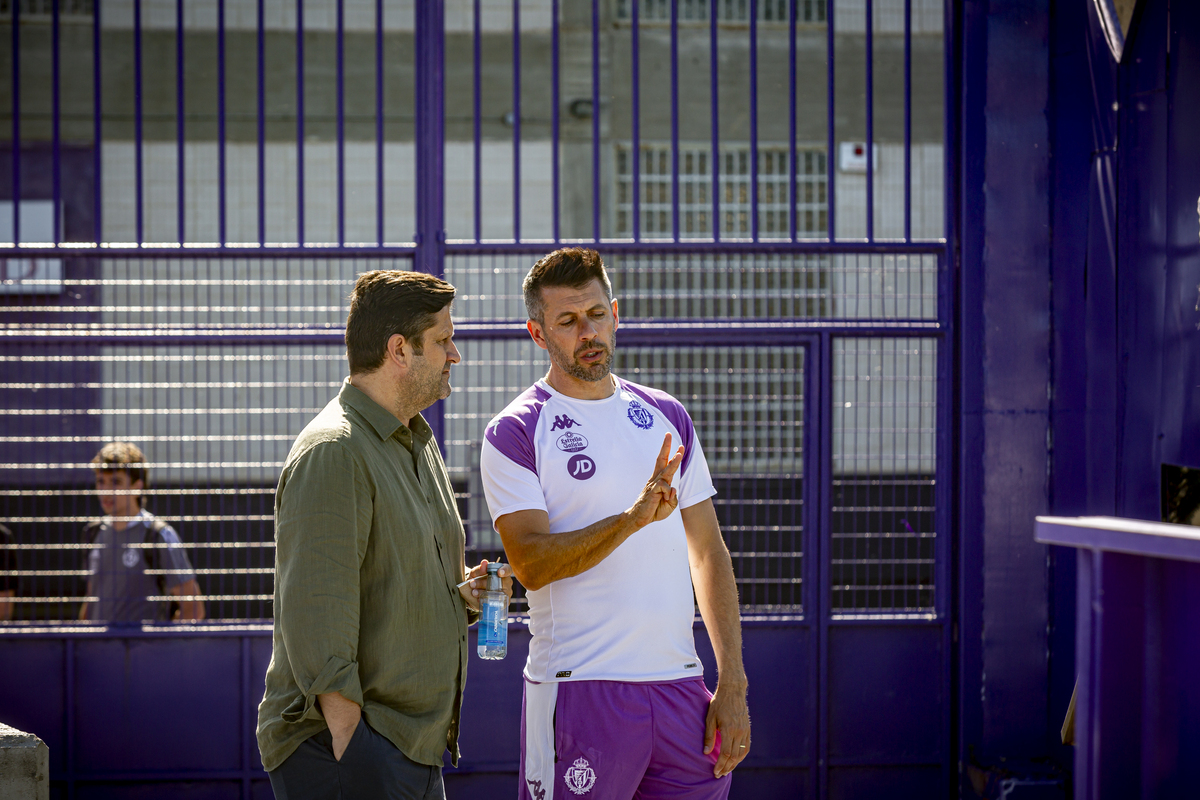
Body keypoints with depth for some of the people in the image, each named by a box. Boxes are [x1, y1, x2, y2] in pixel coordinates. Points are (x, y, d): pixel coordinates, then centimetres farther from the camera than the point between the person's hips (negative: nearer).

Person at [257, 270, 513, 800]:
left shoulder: (418, 444, 18)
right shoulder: (333, 453, -14)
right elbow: (316, 617, -20)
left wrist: (463, 592, 9)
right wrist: (350, 744, -24)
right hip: (340, 739, -9)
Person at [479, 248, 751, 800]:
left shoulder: (667, 417, 14)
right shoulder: (515, 433, -2)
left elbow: (708, 552, 14)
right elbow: (531, 562, -14)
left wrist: (732, 684, 6)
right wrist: (634, 517, -27)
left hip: (680, 686, 4)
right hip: (578, 688, -4)